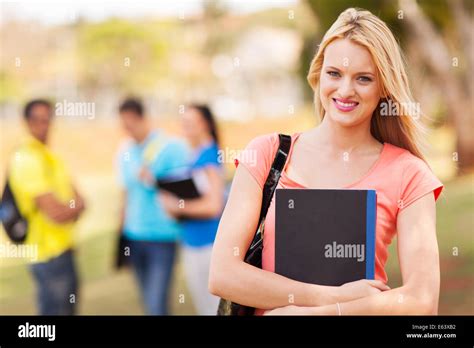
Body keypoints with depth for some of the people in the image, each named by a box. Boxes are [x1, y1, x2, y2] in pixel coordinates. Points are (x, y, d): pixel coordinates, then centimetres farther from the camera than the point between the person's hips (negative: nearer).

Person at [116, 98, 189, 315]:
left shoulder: (173, 147, -8)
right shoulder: (125, 151, 8)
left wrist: (153, 181, -19)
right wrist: (122, 228, 18)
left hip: (162, 237, -5)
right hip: (134, 236, 5)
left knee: (156, 305, -11)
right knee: (149, 303, 11)